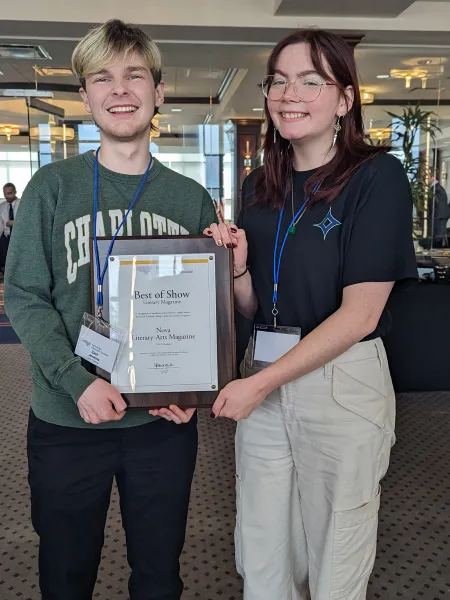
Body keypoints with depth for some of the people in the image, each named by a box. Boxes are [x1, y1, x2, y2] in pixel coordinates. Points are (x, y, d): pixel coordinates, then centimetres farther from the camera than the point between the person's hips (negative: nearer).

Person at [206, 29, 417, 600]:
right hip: (264, 382, 5)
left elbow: (361, 313, -15)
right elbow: (254, 307, 11)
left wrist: (260, 382, -16)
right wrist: (237, 268, -11)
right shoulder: (260, 184, 8)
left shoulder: (377, 175, -8)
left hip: (343, 385, -4)